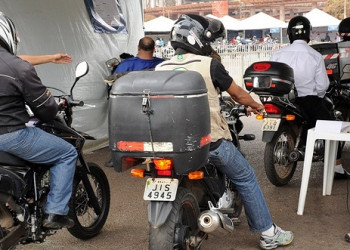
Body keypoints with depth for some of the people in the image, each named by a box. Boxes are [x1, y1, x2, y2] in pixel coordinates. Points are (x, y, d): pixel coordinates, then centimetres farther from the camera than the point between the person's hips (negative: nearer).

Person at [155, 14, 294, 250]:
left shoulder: (160, 68, 3)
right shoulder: (209, 64, -9)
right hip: (210, 141, -4)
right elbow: (237, 93, 4)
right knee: (246, 178, 14)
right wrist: (256, 105, 25)